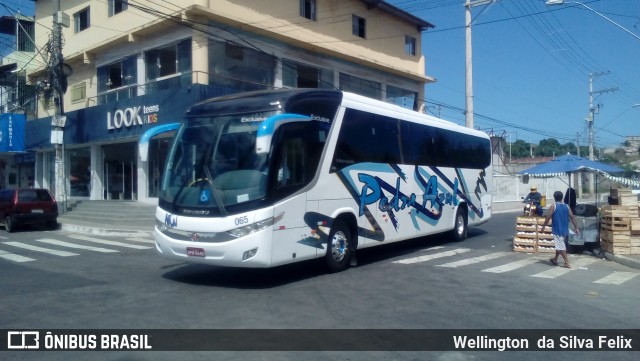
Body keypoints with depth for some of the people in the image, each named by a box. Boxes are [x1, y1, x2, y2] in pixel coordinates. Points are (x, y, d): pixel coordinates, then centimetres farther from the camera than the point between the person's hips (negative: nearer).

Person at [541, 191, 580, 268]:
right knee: (560, 245, 20)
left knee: (561, 246, -4)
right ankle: (555, 259, 34)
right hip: (564, 229, 6)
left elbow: (548, 217, -12)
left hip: (557, 230, -6)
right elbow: (572, 217, 2)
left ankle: (567, 263, -8)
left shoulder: (553, 206, -9)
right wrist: (576, 228, 4)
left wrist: (543, 227, -3)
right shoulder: (567, 206, 5)